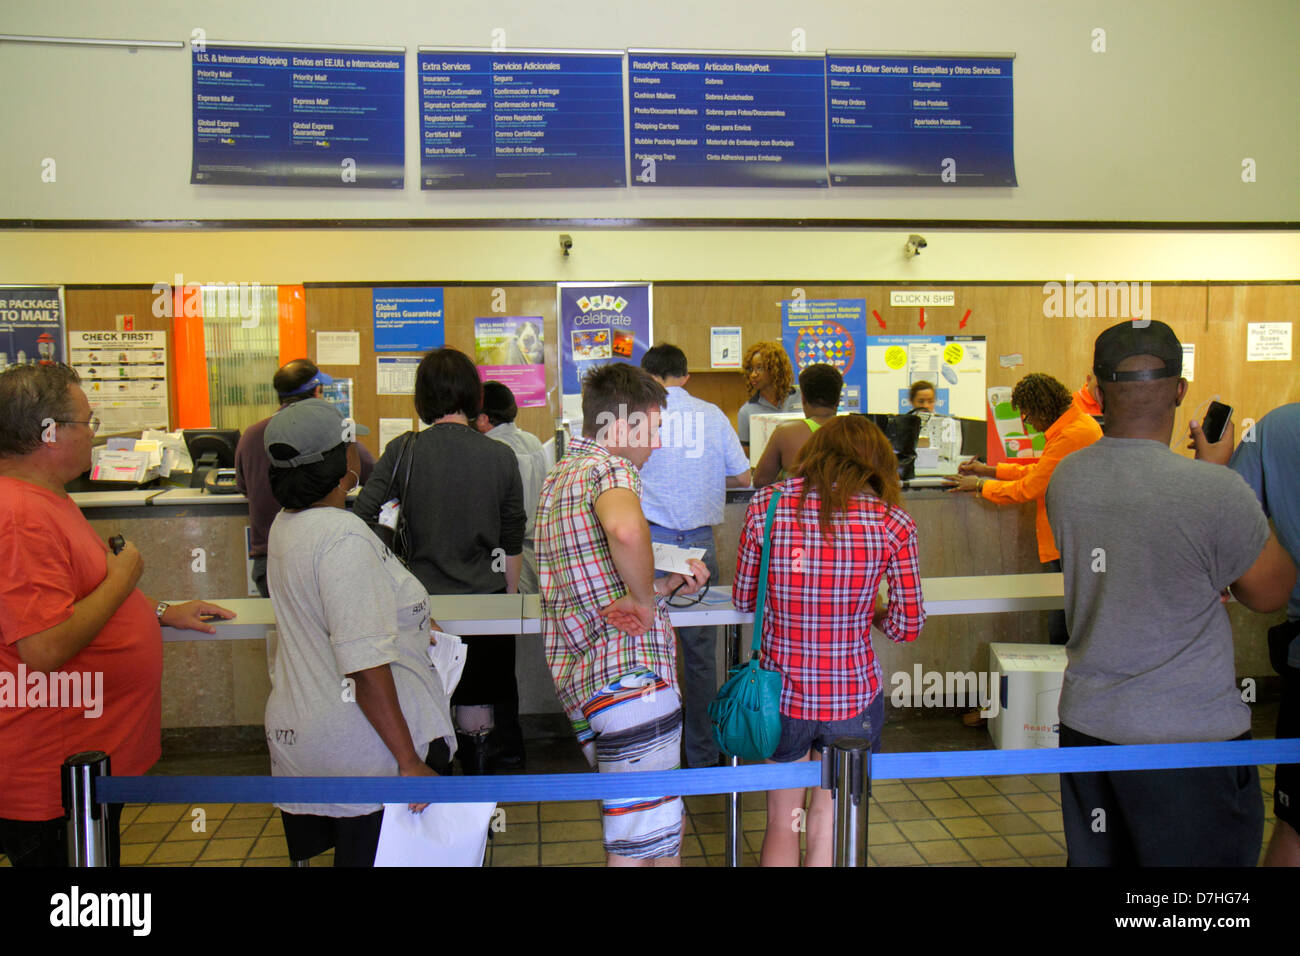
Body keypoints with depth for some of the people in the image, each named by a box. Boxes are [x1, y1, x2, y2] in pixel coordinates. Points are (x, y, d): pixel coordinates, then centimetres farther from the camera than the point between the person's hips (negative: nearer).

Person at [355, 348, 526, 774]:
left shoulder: (403, 451, -7)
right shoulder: (501, 457, -4)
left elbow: (362, 517, -8)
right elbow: (513, 542, 4)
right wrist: (509, 596, 17)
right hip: (485, 596, 1)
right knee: (479, 711, 13)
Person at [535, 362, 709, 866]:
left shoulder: (558, 476, 20)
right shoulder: (610, 468, -11)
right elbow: (625, 529, -37)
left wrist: (665, 587, 18)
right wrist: (645, 599, -20)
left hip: (581, 681, 10)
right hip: (628, 677, -10)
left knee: (662, 829, 22)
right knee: (644, 843, -2)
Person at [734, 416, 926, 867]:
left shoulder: (766, 504, -7)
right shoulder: (892, 522, -8)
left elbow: (743, 599, 2)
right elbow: (907, 626, -3)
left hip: (781, 694, 1)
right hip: (854, 699, 0)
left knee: (781, 823, 20)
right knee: (829, 827, 17)